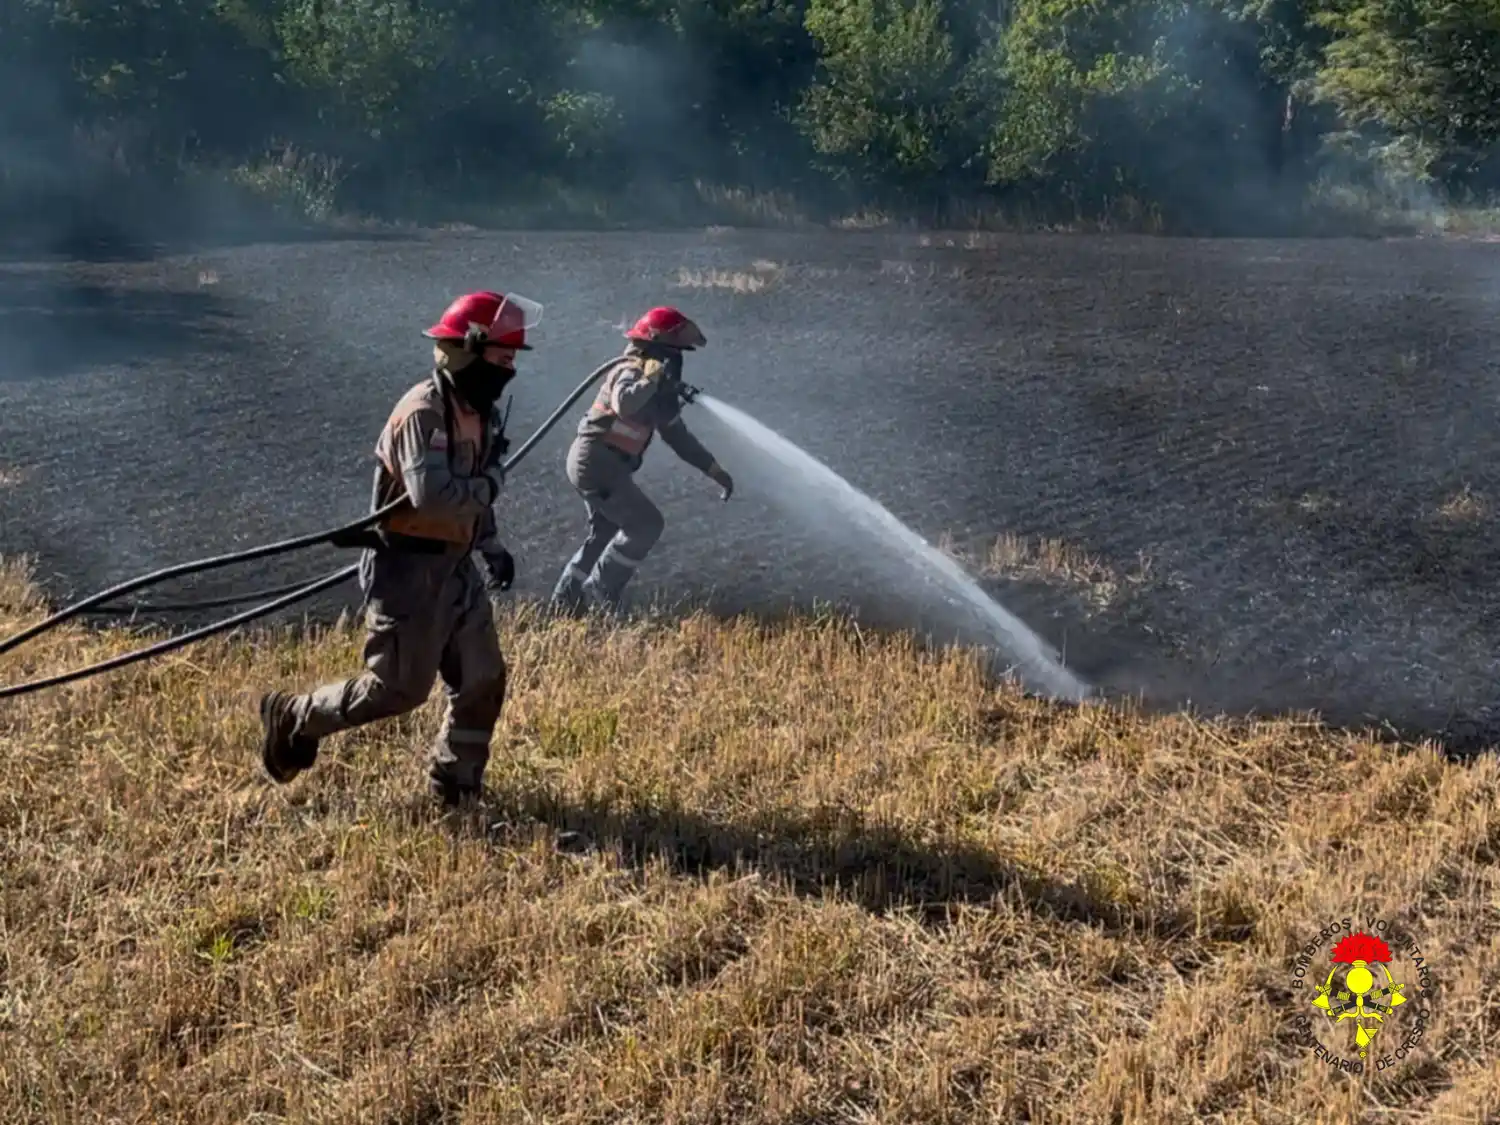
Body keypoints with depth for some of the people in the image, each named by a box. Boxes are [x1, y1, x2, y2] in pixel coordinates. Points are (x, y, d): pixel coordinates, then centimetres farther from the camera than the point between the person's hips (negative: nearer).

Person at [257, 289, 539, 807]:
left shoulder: (477, 410, 9)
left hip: (457, 568, 9)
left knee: (482, 680, 10)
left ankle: (454, 786, 25)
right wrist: (489, 485, -18)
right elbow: (431, 494, -34)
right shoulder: (423, 413, -21)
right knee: (398, 688, -3)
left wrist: (491, 546, 12)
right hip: (410, 571, -9)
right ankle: (292, 719, 15)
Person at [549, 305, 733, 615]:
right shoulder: (632, 371, -14)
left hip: (599, 462, 10)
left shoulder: (657, 386, 16)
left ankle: (566, 601, 25)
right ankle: (599, 593, -5)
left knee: (607, 532, 19)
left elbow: (676, 433, 21)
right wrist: (654, 377, -30)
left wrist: (714, 470, 18)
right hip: (597, 460, -10)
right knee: (646, 524, -11)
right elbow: (624, 403, -38)